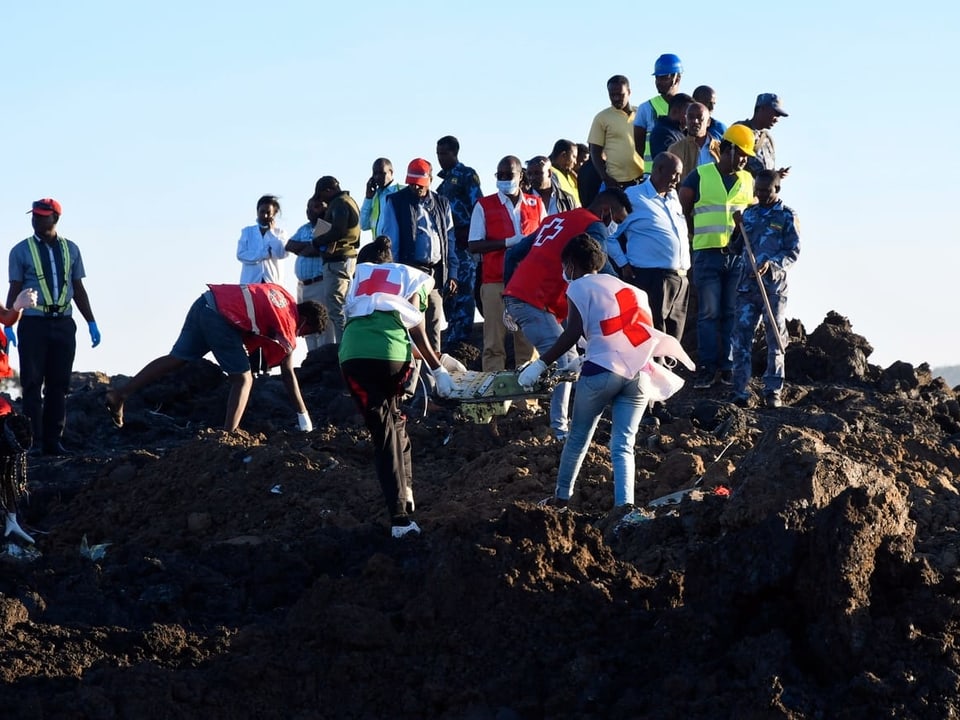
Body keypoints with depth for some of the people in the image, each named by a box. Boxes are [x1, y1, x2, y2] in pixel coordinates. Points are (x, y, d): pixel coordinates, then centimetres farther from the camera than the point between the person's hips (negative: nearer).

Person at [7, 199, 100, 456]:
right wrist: (8, 325, -9)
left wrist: (91, 323, 10)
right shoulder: (21, 251, 2)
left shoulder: (71, 250, 10)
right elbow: (15, 290, 0)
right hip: (33, 323, -3)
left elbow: (79, 289, 14)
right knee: (32, 385, -3)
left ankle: (53, 441, 7)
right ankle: (34, 441, -2)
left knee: (59, 385, 4)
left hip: (63, 324, 3)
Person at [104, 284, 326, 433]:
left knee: (177, 358, 13)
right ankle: (228, 434, -9)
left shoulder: (282, 294, 19)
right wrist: (304, 416, 10)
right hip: (221, 319, -8)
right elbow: (288, 375, 4)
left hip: (206, 302, 8)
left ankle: (120, 394, 11)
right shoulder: (288, 325, 1)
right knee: (243, 379, 1)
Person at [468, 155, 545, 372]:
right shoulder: (484, 206, 7)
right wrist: (508, 242, -13)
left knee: (528, 340, -1)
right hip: (495, 281, -2)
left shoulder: (536, 205, 14)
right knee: (494, 342, -5)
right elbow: (474, 246, -1)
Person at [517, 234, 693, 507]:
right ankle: (624, 506, -16)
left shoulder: (579, 287, 7)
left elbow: (572, 333, -5)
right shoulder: (629, 289, 25)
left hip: (602, 371, -4)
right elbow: (648, 329, 22)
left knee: (578, 436, 15)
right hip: (639, 373, 4)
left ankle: (562, 497, 26)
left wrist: (540, 365, -3)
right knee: (623, 446, 1)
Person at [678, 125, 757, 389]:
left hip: (738, 256, 3)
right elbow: (682, 210, 7)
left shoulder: (748, 180, 11)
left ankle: (728, 367, 8)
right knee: (709, 313, -2)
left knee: (732, 314, 3)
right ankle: (707, 367, 0)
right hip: (708, 255, -3)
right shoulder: (700, 176, 1)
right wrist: (697, 235, 6)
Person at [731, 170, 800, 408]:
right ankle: (739, 391, 1)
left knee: (775, 340, 2)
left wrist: (772, 264, -18)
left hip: (774, 287, -3)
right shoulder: (749, 213, 12)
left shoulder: (787, 216, 0)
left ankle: (773, 391, 6)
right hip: (747, 285, 3)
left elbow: (794, 251, -3)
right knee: (741, 338, -1)